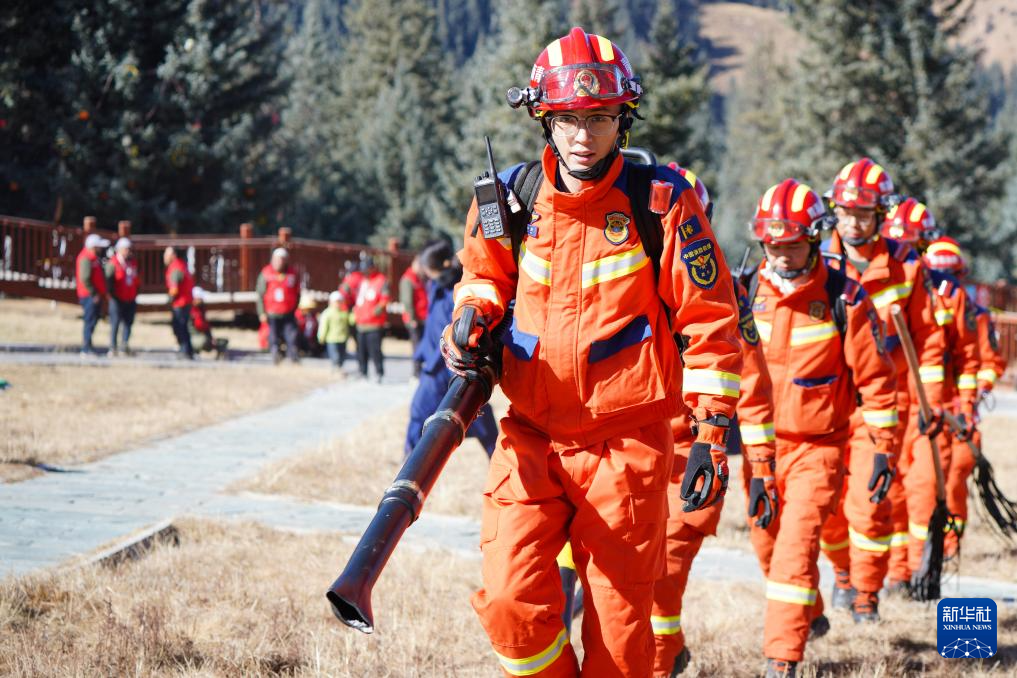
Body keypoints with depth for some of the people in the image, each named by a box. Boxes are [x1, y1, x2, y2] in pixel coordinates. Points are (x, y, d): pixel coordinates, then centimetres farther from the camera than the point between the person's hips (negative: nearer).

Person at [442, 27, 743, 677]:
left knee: (619, 623, 2)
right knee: (512, 605, -8)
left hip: (626, 445, -3)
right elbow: (486, 274, 21)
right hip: (530, 436, 3)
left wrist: (713, 431, -6)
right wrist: (473, 314, -2)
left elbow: (710, 320, -3)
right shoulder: (512, 197, 1)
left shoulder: (662, 201, -8)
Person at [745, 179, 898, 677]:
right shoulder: (749, 292, 0)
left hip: (818, 446, -5)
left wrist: (882, 449, -9)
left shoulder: (844, 299, -12)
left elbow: (875, 378, -7)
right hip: (760, 442, 5)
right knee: (769, 543, 17)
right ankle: (809, 616, 45)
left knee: (796, 549, -17)